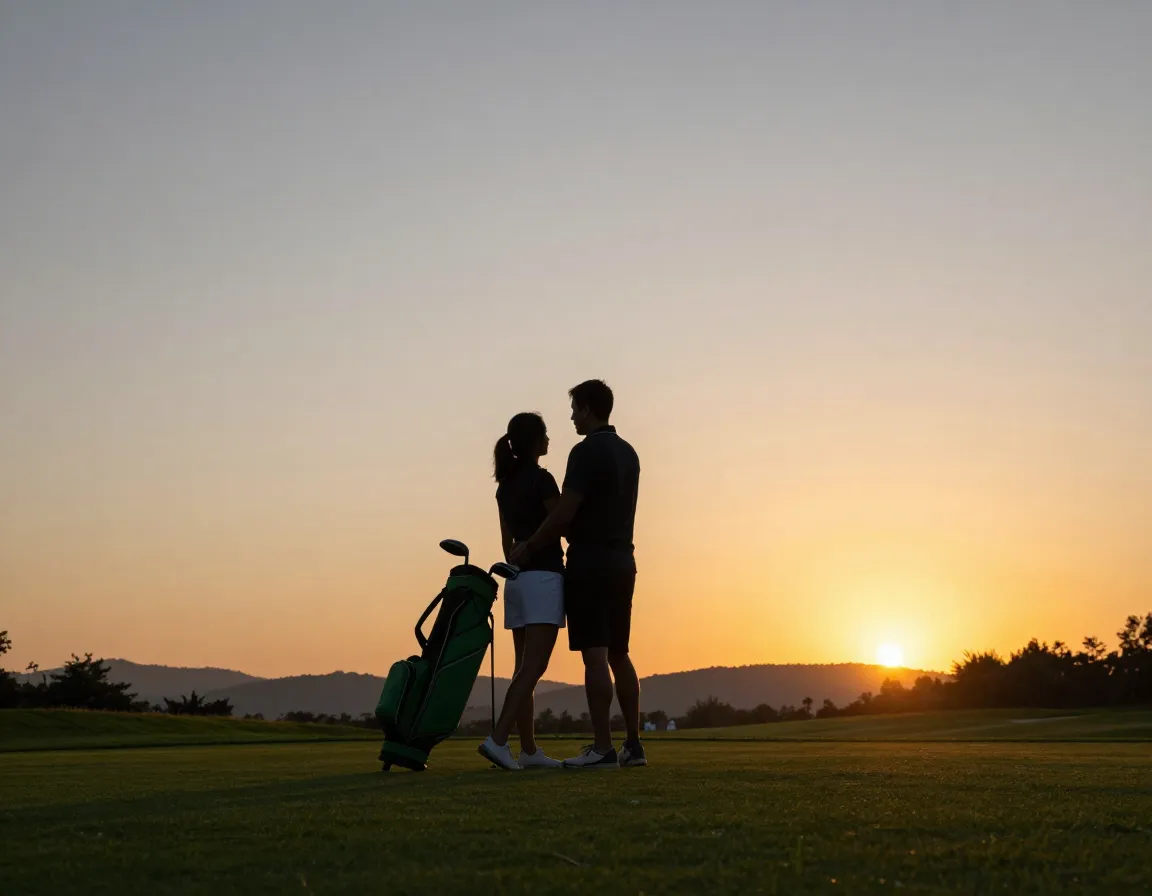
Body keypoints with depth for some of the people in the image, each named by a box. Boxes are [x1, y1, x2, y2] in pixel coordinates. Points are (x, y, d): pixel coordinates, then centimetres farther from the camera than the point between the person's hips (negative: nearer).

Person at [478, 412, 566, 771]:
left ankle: (529, 749, 9)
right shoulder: (541, 479, -11)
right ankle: (498, 738, -21)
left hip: (517, 578, 8)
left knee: (525, 668, 8)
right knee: (533, 666, -11)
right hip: (544, 577, -8)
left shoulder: (505, 484, 13)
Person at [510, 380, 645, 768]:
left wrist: (529, 547, -3)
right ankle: (633, 744, 13)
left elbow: (564, 513, -16)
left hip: (590, 562, -9)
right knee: (618, 654, 12)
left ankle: (603, 748, -9)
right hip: (622, 561, 9)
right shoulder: (628, 452, 14)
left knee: (595, 656, -8)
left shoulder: (586, 452, -12)